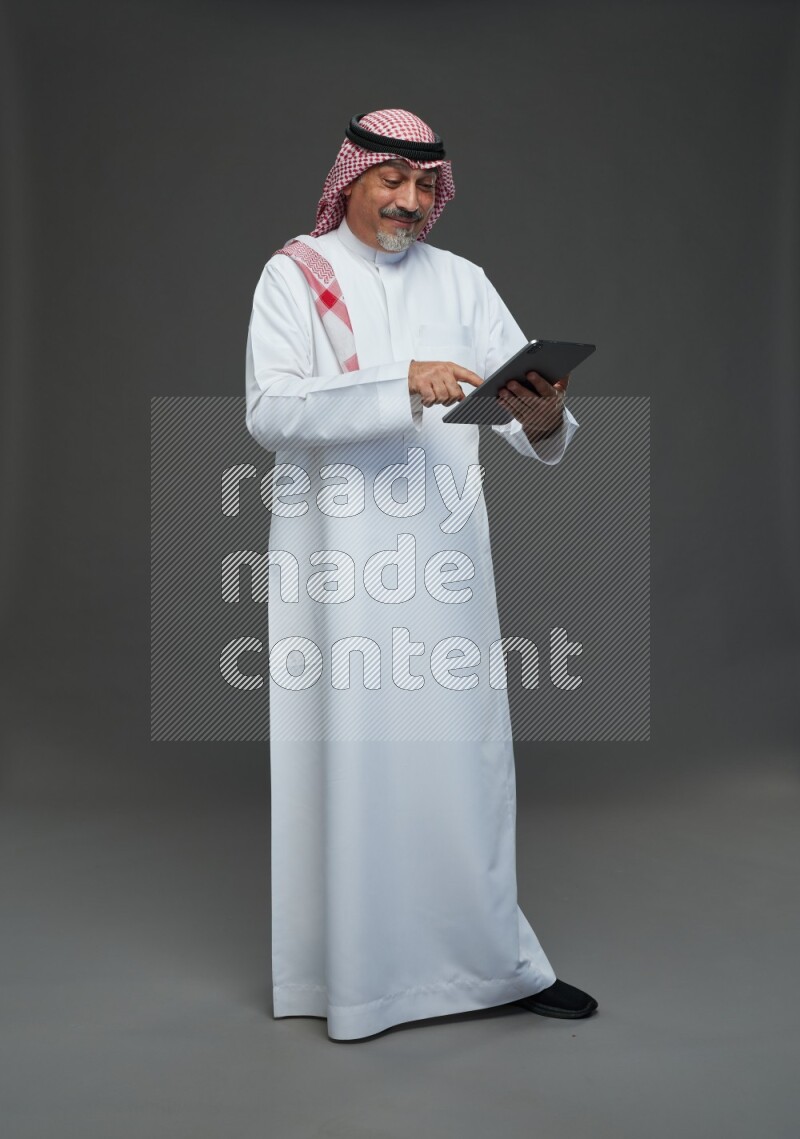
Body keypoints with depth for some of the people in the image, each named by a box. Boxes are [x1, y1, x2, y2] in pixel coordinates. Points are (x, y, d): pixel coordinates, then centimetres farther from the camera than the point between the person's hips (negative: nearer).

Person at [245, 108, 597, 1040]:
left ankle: (489, 957, 20)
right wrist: (400, 386, -24)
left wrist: (542, 417, -24)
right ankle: (351, 971, 17)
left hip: (441, 551, 3)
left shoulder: (462, 282, 12)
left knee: (463, 745, 6)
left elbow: (523, 397, 1)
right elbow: (269, 411, -13)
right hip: (336, 555, -3)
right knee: (348, 749, 1)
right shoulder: (295, 274, 3)